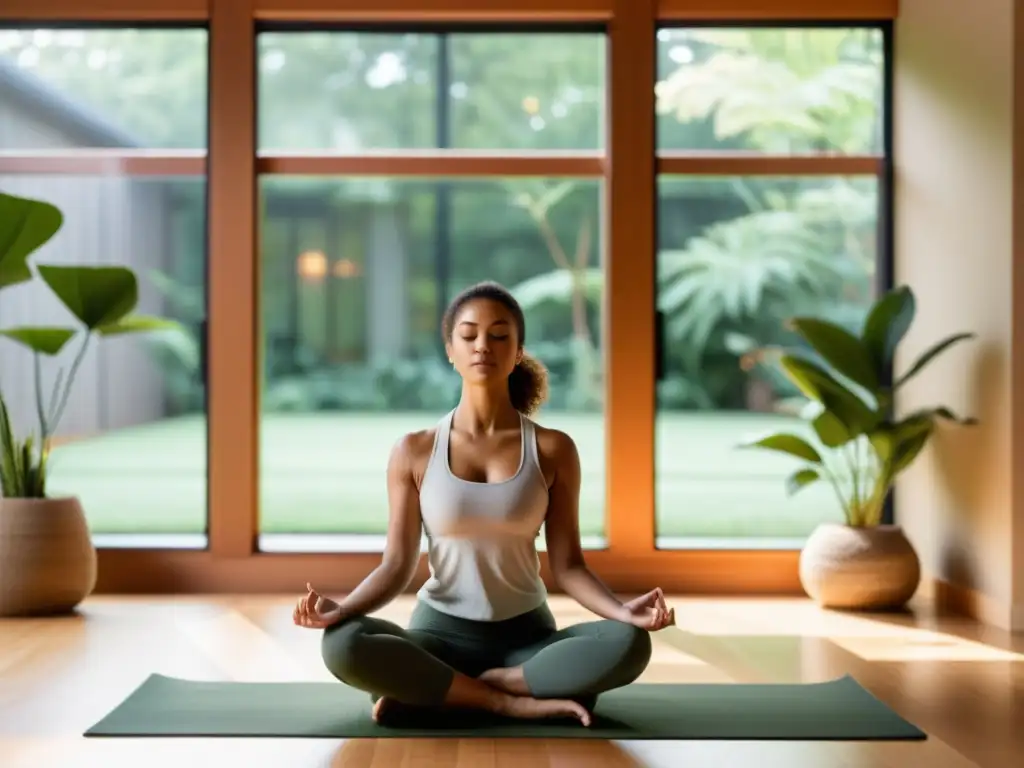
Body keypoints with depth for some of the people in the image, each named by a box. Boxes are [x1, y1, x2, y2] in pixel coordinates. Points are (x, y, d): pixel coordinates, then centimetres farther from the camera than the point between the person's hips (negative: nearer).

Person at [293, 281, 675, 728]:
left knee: (628, 645, -31)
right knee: (342, 645, -32)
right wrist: (341, 607, -22)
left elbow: (566, 564, -2)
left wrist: (622, 610, -21)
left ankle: (426, 692, -21)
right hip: (441, 631, -1)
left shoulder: (553, 449, -1)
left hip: (527, 635, 1)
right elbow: (397, 564, -2)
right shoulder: (414, 452, 0)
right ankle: (514, 702, -22)